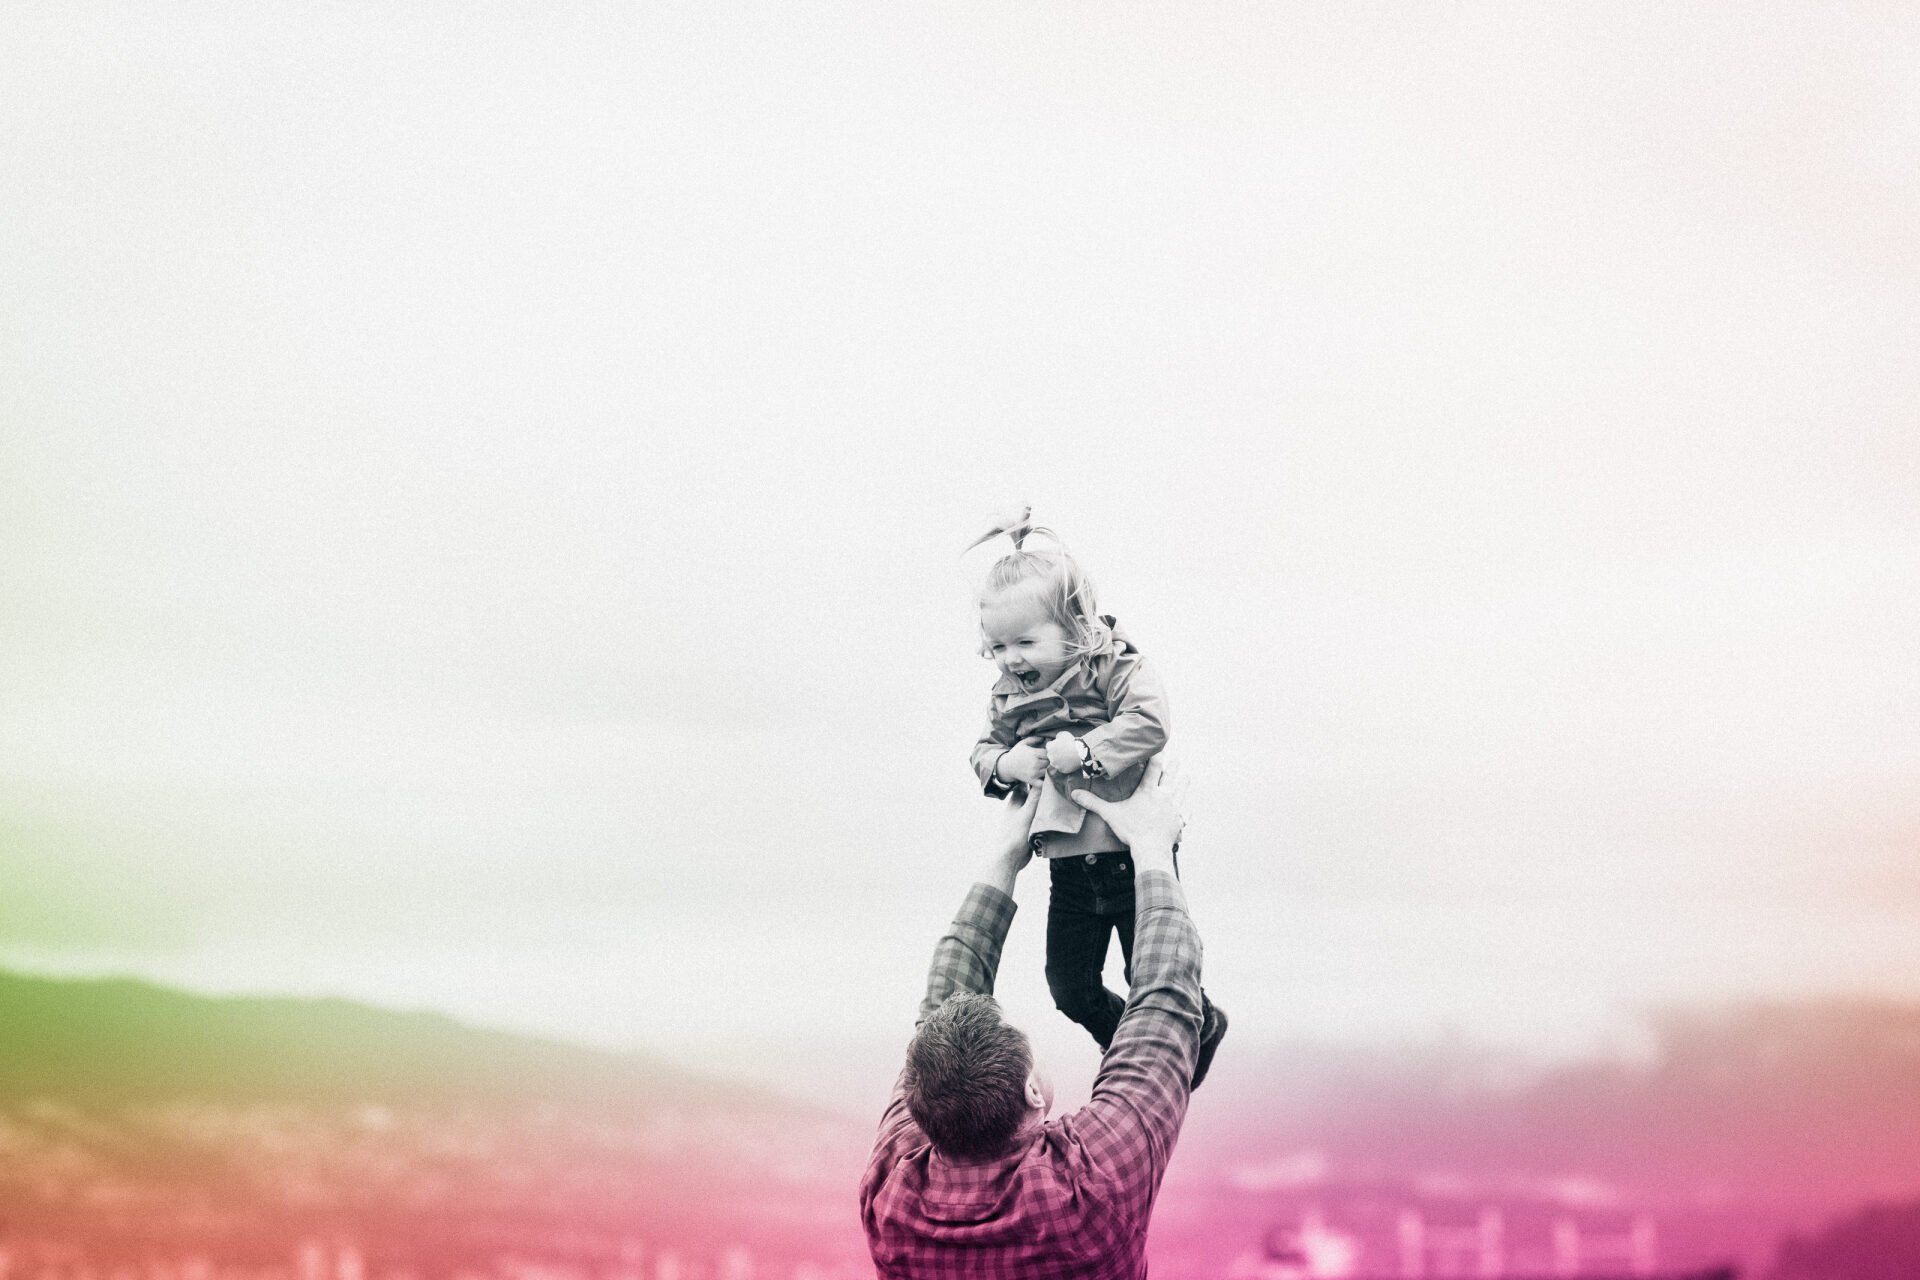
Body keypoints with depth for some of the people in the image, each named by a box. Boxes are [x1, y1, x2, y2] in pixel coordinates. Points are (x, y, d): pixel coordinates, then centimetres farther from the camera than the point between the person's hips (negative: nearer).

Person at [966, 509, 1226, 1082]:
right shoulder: (1008, 697, 5)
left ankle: (1202, 1025, 35)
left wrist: (1084, 751, -28)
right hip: (1070, 868, 5)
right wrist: (1006, 762, -12)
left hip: (1132, 851, -5)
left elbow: (1148, 722, -24)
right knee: (1070, 990, 10)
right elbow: (984, 752, 11)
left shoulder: (1115, 668, -11)